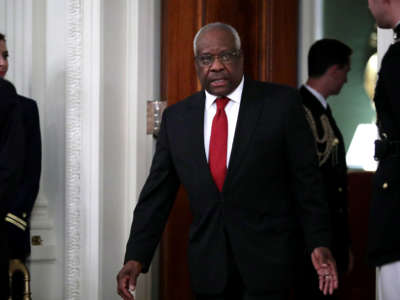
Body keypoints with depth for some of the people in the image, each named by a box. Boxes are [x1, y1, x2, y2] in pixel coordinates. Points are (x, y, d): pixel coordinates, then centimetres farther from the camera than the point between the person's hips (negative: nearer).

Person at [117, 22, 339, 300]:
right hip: (208, 266, 3)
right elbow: (157, 194, 6)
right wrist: (136, 258, -2)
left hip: (266, 264, -3)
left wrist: (319, 243, -4)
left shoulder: (282, 103, -2)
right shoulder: (176, 118, 7)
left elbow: (307, 180, -1)